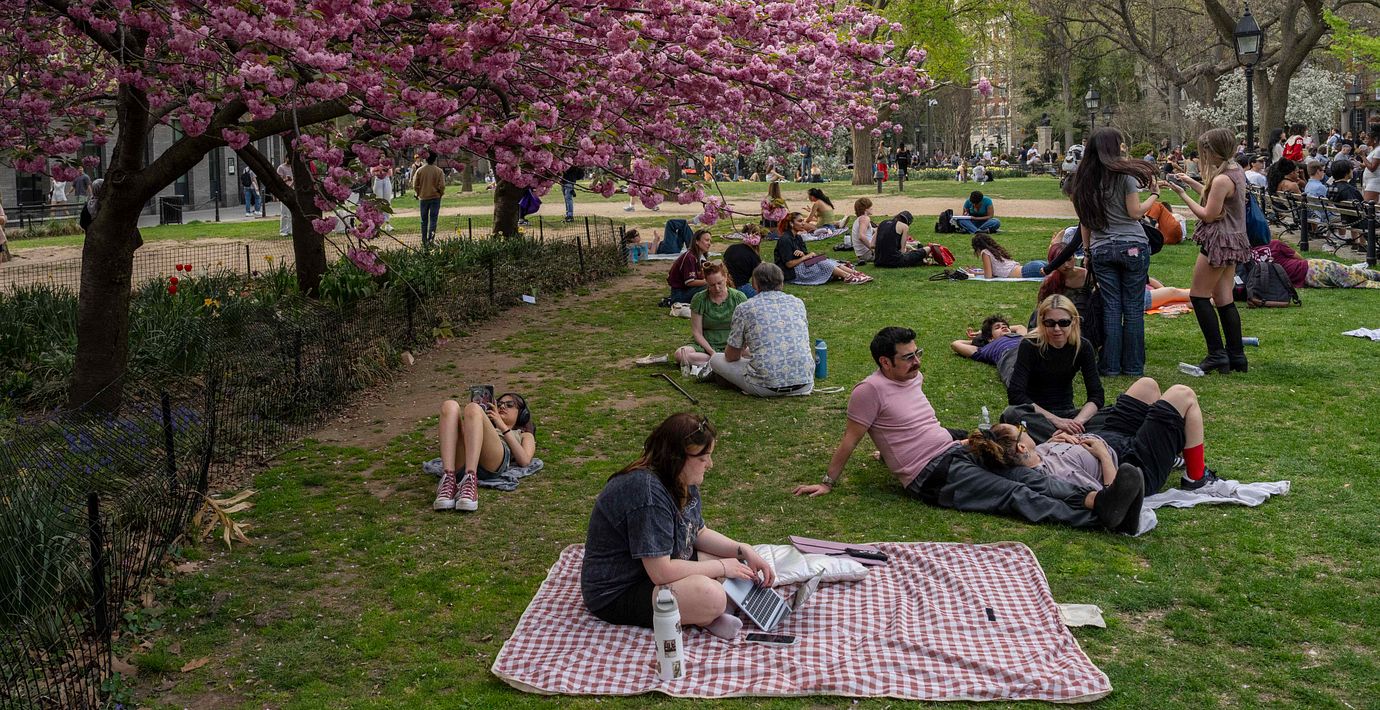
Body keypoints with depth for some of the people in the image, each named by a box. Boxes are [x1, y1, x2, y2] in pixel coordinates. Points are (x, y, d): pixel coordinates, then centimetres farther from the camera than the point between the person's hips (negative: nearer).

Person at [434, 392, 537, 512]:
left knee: (473, 409, -27)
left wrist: (503, 427, 13)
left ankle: (470, 483, -46)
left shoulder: (524, 435, 40)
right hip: (460, 463, 3)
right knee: (450, 406, -20)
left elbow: (524, 461, 14)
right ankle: (448, 481, -39)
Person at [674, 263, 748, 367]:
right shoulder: (699, 299, -2)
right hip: (706, 346, 1)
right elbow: (697, 332, -3)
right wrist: (712, 352, -17)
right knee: (679, 354, -31)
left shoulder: (739, 297, -1)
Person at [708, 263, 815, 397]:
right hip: (804, 384, 4)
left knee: (715, 358, 17)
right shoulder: (798, 303, 13)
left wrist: (742, 351, 35)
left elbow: (731, 356, 7)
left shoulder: (744, 308, 1)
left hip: (768, 386, -4)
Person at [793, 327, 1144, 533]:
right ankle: (1097, 512, -38)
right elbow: (850, 440, -5)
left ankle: (1094, 498, -35)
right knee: (1017, 495, -24)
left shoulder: (914, 377, 16)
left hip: (957, 453, 8)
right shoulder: (870, 390, -10)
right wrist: (828, 482, -3)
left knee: (1032, 479, -16)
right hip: (931, 475, -8)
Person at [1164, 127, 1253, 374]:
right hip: (1233, 240, 10)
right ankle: (1236, 357, 13)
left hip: (1218, 242, -10)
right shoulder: (1236, 171, 9)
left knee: (1198, 296, 0)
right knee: (1224, 301, 12)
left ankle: (1217, 355, -2)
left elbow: (1208, 215, -18)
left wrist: (1182, 195, -12)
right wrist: (1191, 182, 19)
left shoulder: (1221, 179, -21)